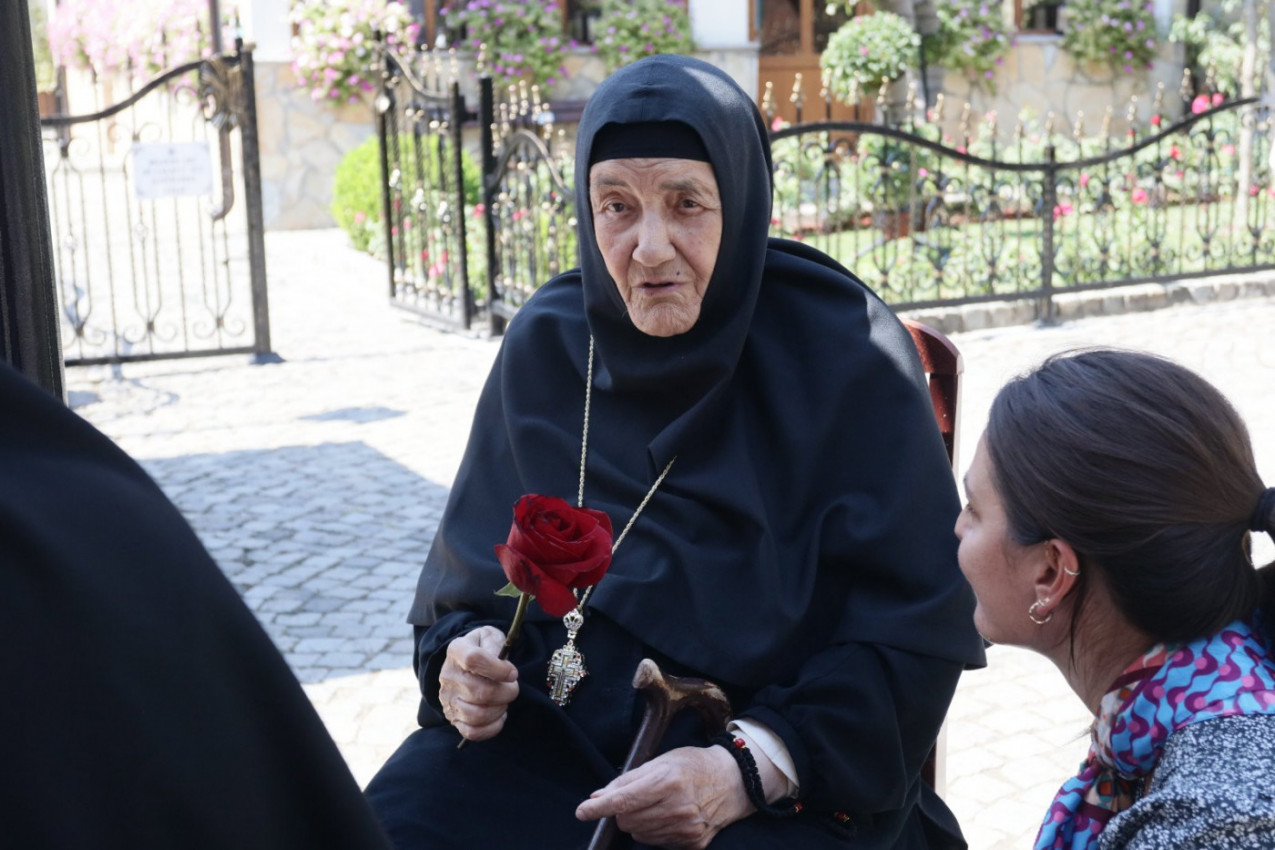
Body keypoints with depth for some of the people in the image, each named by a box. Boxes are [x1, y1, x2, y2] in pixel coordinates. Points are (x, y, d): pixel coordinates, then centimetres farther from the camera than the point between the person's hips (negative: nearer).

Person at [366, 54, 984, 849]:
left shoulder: (846, 353, -10)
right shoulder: (545, 342, 2)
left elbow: (915, 632, -11)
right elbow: (469, 574, 11)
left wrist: (746, 770, -23)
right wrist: (461, 660, -11)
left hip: (786, 776, -3)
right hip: (552, 734, 4)